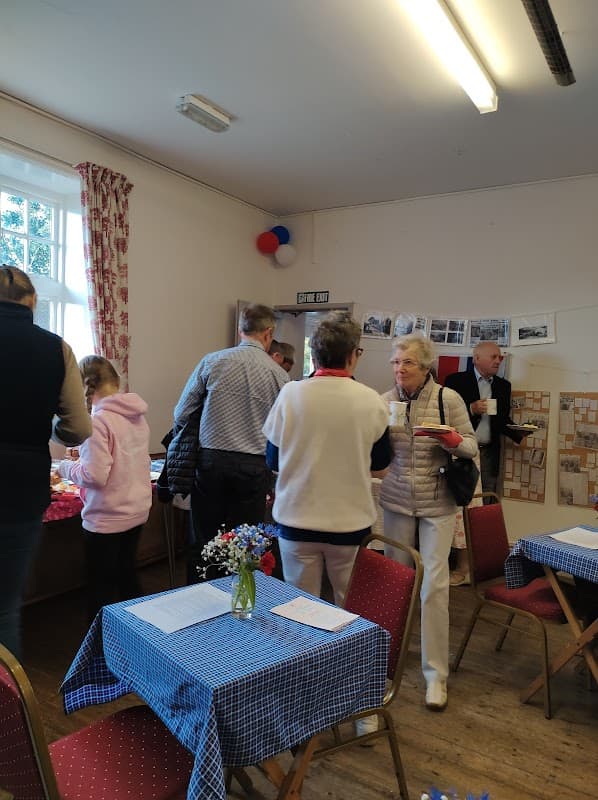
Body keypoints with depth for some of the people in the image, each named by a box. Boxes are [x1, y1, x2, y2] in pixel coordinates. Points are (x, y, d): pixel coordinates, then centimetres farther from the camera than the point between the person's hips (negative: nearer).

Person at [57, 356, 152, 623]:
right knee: (127, 576, 23)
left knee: (101, 588, 10)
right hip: (137, 511, 7)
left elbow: (96, 476, -23)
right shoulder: (138, 415, 2)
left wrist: (66, 467, -6)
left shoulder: (98, 421, -21)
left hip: (106, 519, -7)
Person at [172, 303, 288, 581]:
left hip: (210, 462, 1)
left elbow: (181, 415, 2)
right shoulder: (278, 374, -1)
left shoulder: (212, 361, -1)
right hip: (254, 468, 0)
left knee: (202, 541, 13)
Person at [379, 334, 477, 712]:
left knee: (434, 583, -2)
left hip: (438, 503, -2)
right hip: (397, 500, 3)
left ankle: (436, 673, 14)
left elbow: (472, 446, -3)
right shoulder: (385, 401, -2)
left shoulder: (449, 399, -8)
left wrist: (451, 440, -24)